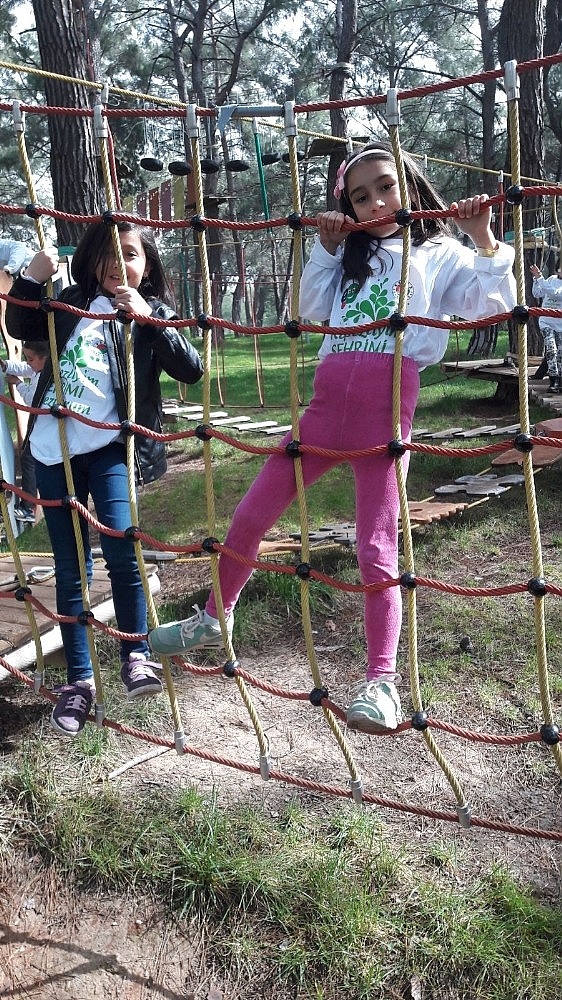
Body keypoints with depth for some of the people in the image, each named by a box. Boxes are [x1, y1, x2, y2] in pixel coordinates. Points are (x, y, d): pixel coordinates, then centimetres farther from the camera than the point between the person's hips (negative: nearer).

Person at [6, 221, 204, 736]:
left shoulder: (154, 314, 5)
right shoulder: (71, 302, 15)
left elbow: (191, 369, -8)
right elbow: (20, 326, 20)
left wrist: (148, 319, -19)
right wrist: (32, 278, 4)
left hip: (109, 447, -3)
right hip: (53, 448, 4)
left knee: (121, 552, -18)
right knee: (70, 567, 6)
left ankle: (136, 655, 6)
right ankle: (79, 680, 16)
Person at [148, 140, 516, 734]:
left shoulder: (439, 253, 12)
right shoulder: (352, 255, 26)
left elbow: (492, 304, 0)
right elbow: (310, 308, 19)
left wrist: (483, 239, -10)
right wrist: (326, 246, 13)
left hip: (388, 404, -5)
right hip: (329, 397, 5)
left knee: (376, 548, -4)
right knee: (251, 514, 9)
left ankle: (382, 680, 10)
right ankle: (214, 620, 30)